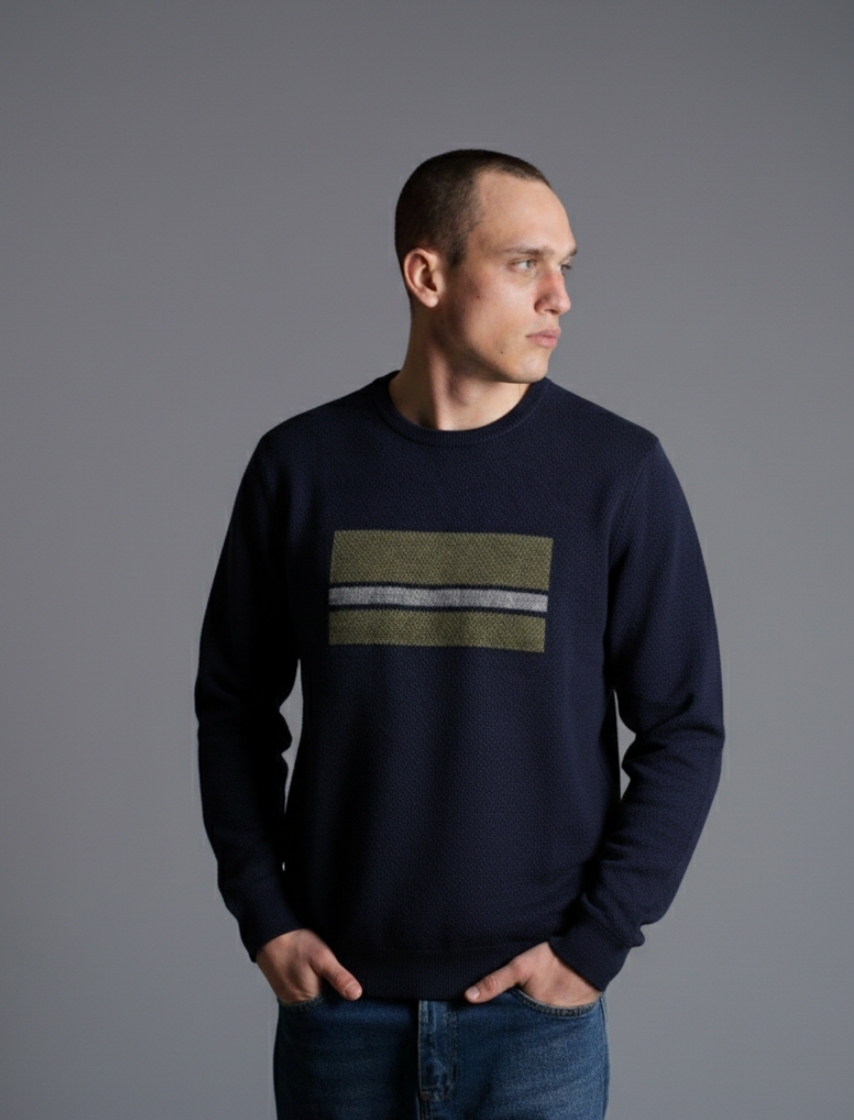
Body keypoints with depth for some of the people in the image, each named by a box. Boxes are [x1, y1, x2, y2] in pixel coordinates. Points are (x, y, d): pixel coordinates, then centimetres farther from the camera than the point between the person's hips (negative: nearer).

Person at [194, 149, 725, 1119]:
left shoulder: (618, 471, -5)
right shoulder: (300, 464, -1)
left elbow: (684, 728, -2)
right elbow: (235, 703, 7)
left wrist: (595, 943, -8)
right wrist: (262, 917, -1)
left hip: (533, 1006, -1)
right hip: (336, 995, 1)